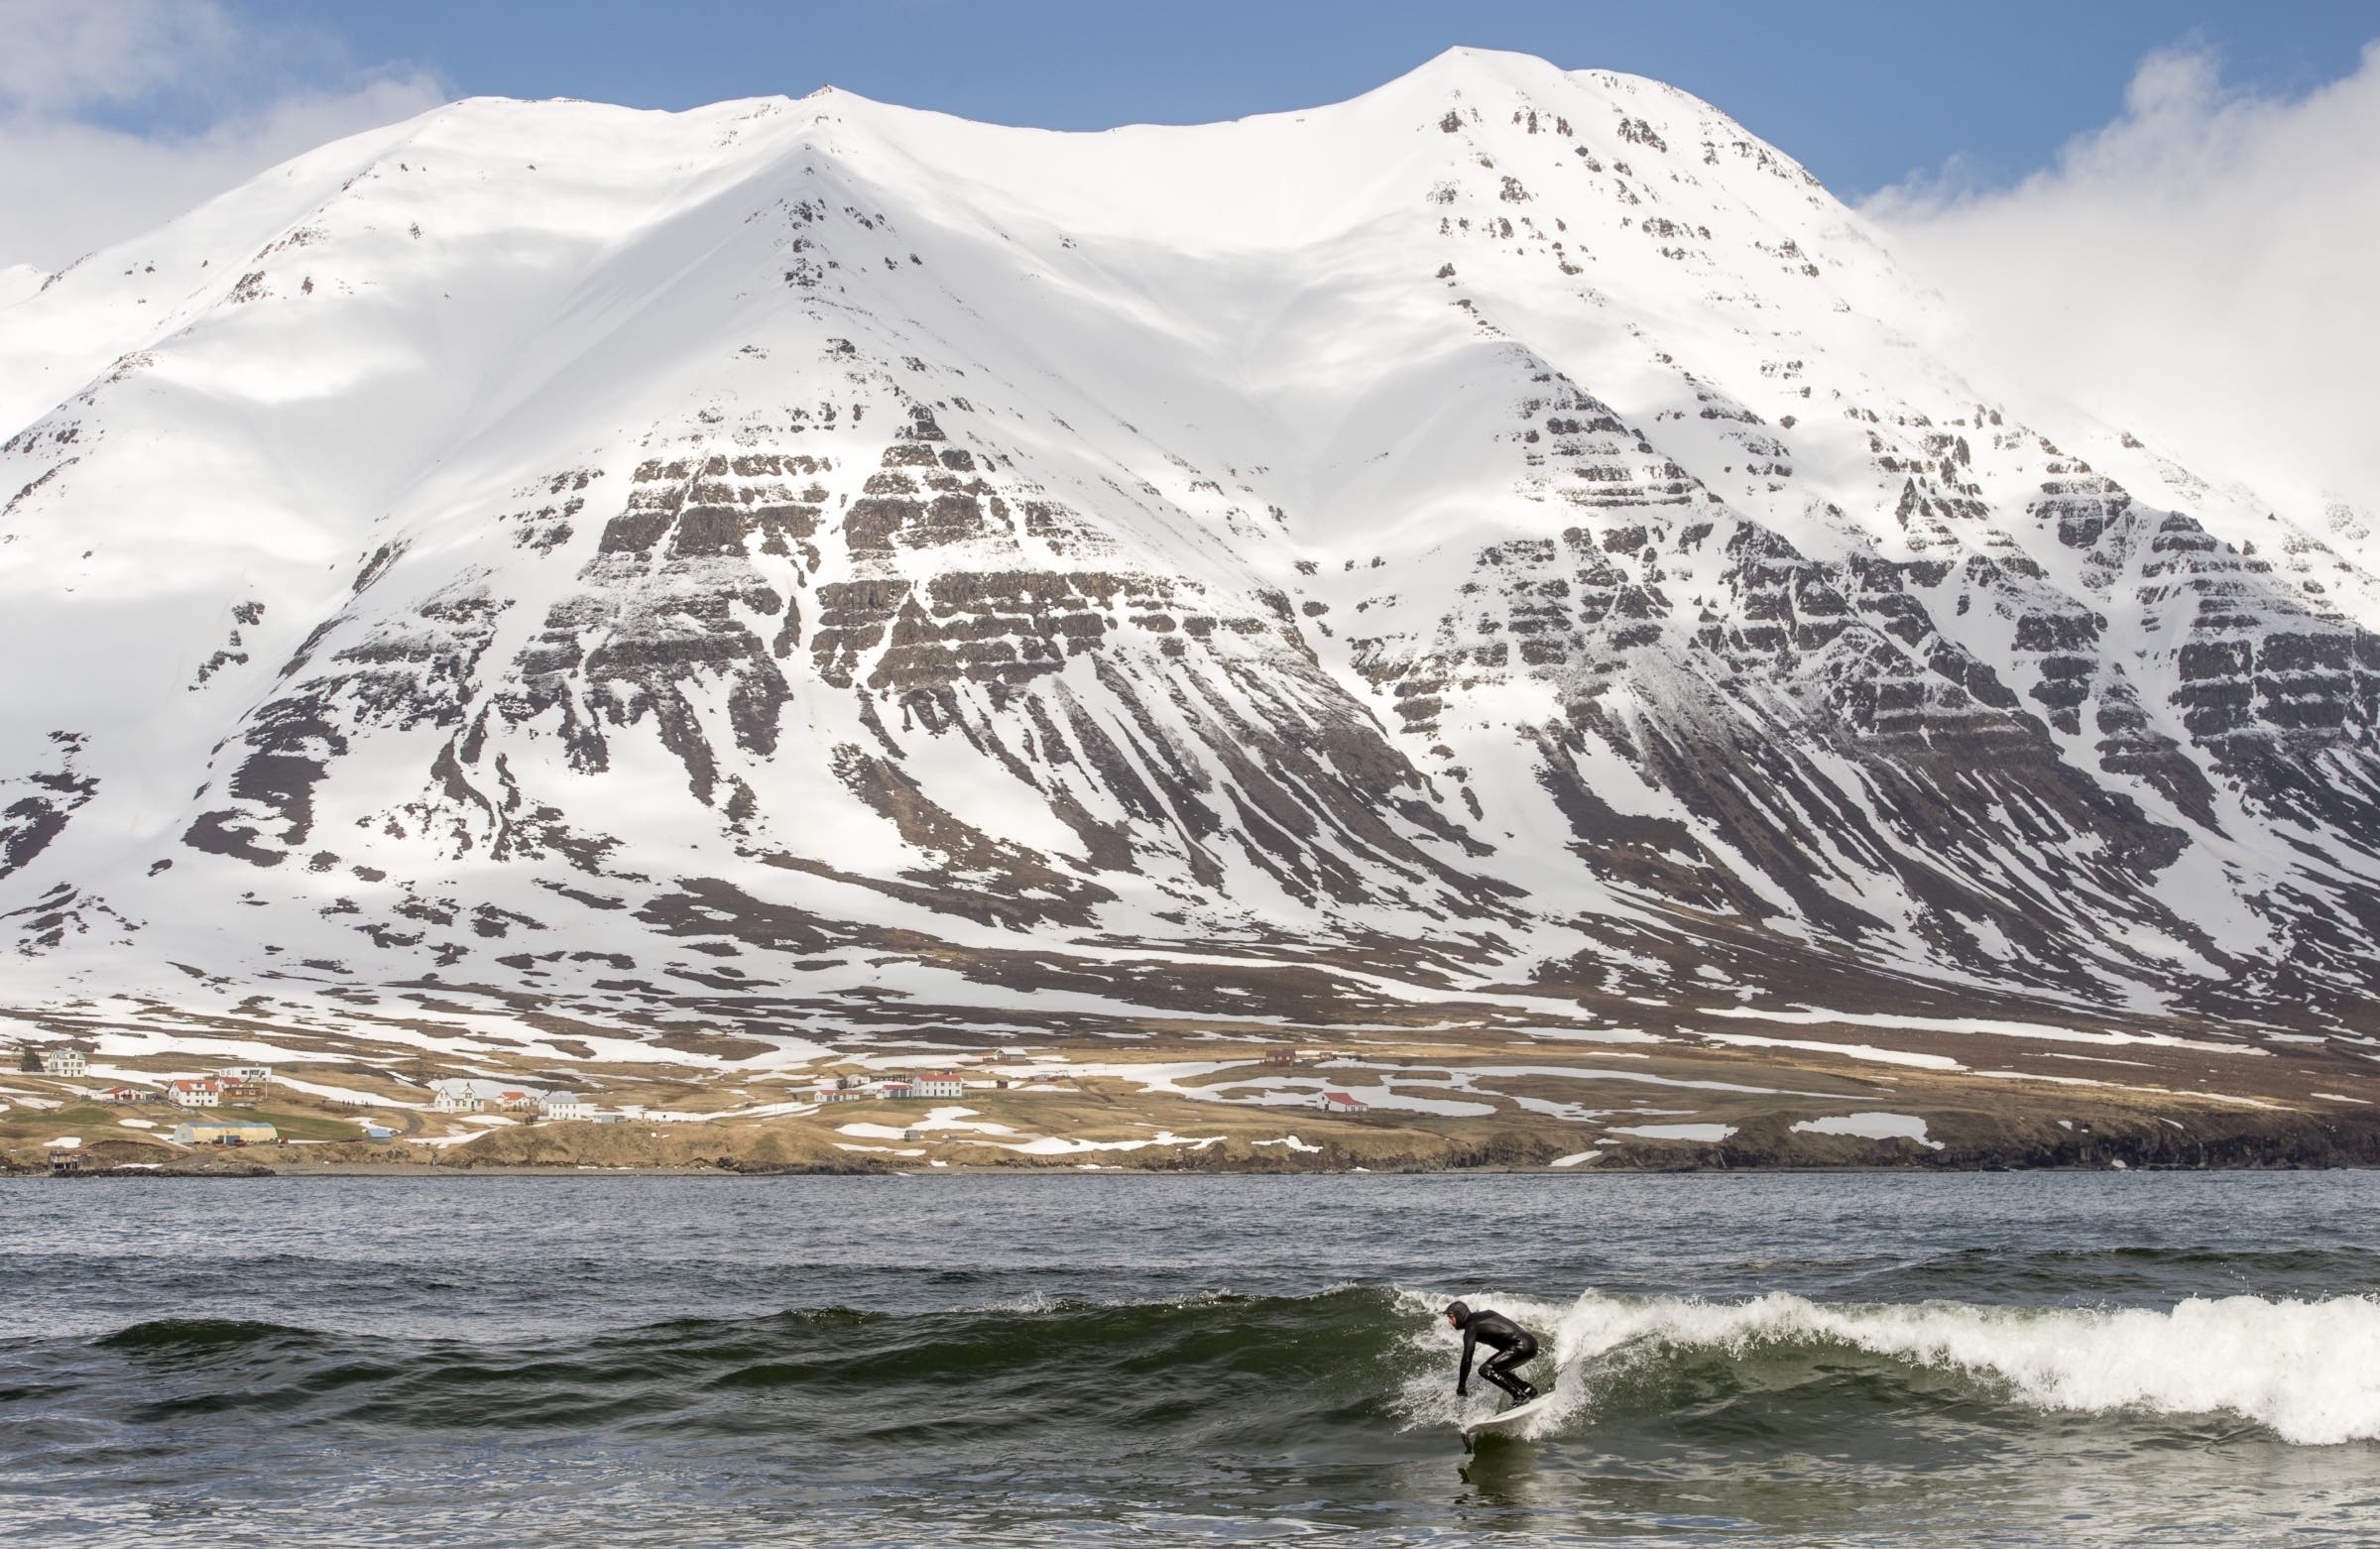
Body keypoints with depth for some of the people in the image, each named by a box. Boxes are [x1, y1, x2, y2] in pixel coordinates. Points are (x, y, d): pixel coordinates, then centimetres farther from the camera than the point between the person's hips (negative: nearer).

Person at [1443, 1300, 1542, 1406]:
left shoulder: (1471, 1326, -6)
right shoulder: (1484, 1313, 20)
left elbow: (1467, 1358, -11)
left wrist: (1461, 1387, -6)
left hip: (1521, 1346, -10)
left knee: (1485, 1369, -10)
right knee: (1495, 1367, 22)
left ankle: (1520, 1396, -12)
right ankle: (1529, 1391, 20)